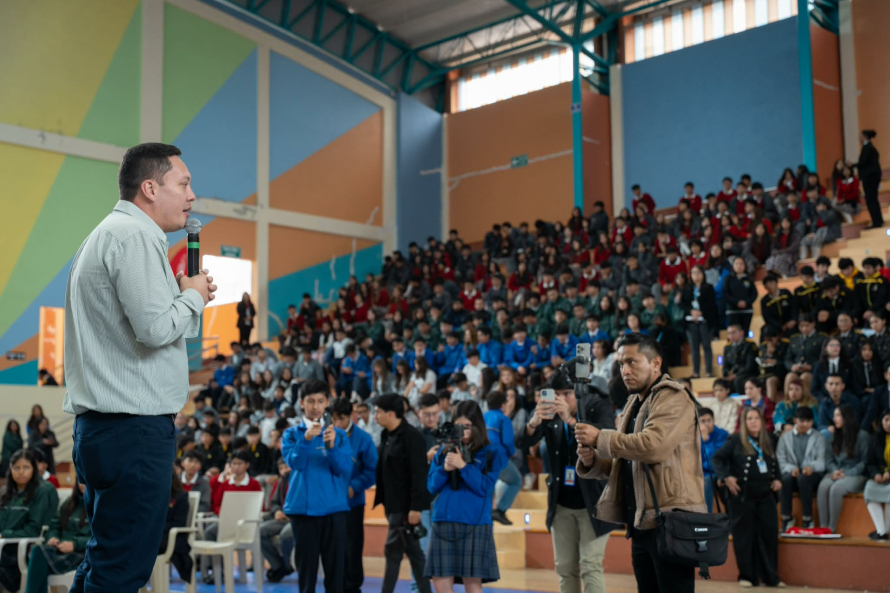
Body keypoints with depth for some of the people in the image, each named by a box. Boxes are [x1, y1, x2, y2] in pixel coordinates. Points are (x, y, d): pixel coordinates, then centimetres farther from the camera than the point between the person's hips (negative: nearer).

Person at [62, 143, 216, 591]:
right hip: (134, 427, -11)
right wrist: (193, 295, -5)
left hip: (100, 427, 11)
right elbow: (155, 328, -22)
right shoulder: (134, 235, -13)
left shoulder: (107, 233, 22)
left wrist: (181, 296, 16)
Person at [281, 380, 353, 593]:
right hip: (303, 507, -1)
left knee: (336, 565, 3)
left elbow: (345, 469, -3)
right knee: (306, 565, 3)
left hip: (334, 508, 1)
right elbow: (294, 463, -12)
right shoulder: (292, 434, 5)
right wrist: (306, 439, -29)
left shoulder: (339, 434, 8)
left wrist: (331, 447, -21)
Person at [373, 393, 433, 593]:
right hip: (392, 505, 8)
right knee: (413, 552, 12)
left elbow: (419, 474, -19)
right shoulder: (387, 435, 11)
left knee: (392, 551, -4)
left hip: (405, 506, -8)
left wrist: (415, 507, -21)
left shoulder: (411, 436, -15)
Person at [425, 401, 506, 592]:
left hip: (474, 525, -3)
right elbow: (432, 487, 9)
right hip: (442, 523, 4)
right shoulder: (443, 452, 12)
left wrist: (462, 465, -15)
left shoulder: (492, 452, 2)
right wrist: (445, 469, -10)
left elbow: (485, 488, -6)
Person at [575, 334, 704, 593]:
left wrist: (600, 439, -17)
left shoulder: (672, 397, -9)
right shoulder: (633, 404, 19)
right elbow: (624, 461, 22)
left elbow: (654, 445, -26)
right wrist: (591, 461, 0)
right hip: (641, 521, 9)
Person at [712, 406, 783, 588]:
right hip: (743, 496, -5)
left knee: (769, 534, 4)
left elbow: (774, 463, 25)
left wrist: (778, 479, 9)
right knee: (744, 536, 0)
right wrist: (726, 477, -18)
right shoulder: (736, 440, -4)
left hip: (765, 496, 5)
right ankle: (747, 576, 9)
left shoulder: (767, 440, 12)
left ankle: (770, 576, 13)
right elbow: (718, 458, -6)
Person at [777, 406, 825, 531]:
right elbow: (780, 460, 2)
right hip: (792, 473, 1)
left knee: (803, 479, -37)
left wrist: (811, 467, -25)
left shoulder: (818, 437, 12)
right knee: (786, 479, -35)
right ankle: (786, 519, -23)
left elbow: (821, 461, -1)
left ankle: (808, 520, -28)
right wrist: (791, 469, -20)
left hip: (812, 474, -1)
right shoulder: (785, 437, 14)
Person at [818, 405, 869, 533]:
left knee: (836, 489, -36)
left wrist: (847, 474, -13)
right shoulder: (833, 436, 18)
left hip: (855, 475, -4)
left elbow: (864, 461, -3)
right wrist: (834, 471, -8)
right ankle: (823, 527, -33)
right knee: (823, 486, -31)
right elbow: (828, 459, 13)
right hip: (835, 473, 4)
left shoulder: (862, 435, 1)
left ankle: (832, 528, -29)